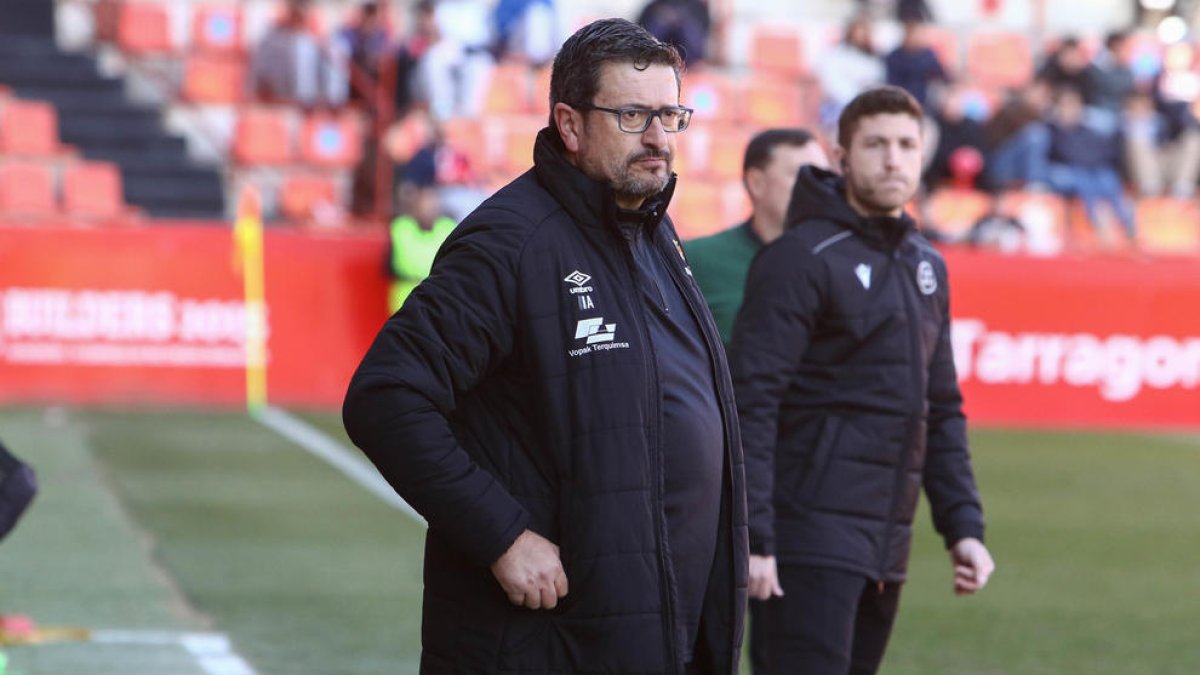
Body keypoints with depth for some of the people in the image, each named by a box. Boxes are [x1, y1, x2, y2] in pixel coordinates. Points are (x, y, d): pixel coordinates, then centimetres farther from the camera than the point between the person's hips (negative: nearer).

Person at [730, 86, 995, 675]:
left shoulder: (926, 267, 16)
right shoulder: (803, 258, -8)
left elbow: (942, 410, 21)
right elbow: (751, 402, -14)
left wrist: (964, 526, 12)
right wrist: (751, 536, -20)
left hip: (888, 543, 8)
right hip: (815, 532, -7)